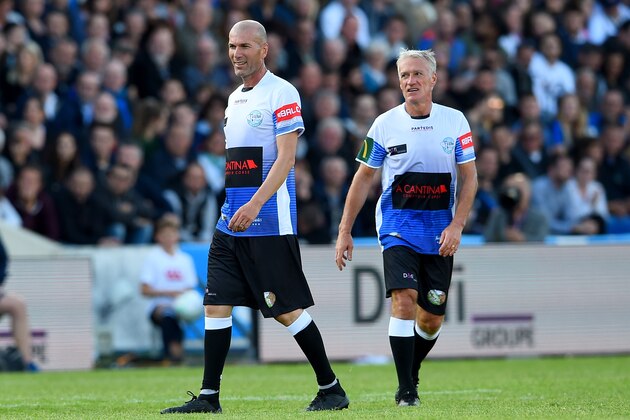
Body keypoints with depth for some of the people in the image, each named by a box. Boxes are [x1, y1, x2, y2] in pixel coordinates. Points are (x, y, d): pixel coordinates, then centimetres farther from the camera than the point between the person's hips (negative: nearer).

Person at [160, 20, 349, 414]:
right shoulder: (235, 98, 17)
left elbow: (285, 158, -16)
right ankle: (209, 397, 4)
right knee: (216, 304, 2)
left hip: (270, 221, -8)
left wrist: (255, 204, -25)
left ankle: (332, 389, 7)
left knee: (287, 309, -4)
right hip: (232, 221, 8)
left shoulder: (282, 93, -8)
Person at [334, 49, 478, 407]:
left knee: (432, 318, 4)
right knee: (404, 299, -20)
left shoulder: (455, 121, -1)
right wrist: (345, 232, 2)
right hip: (398, 228, -2)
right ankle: (406, 390, -14)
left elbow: (470, 178, 2)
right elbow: (364, 178, 5)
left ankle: (411, 372, 32)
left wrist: (456, 226, -11)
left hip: (440, 233, 2)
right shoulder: (385, 125, -2)